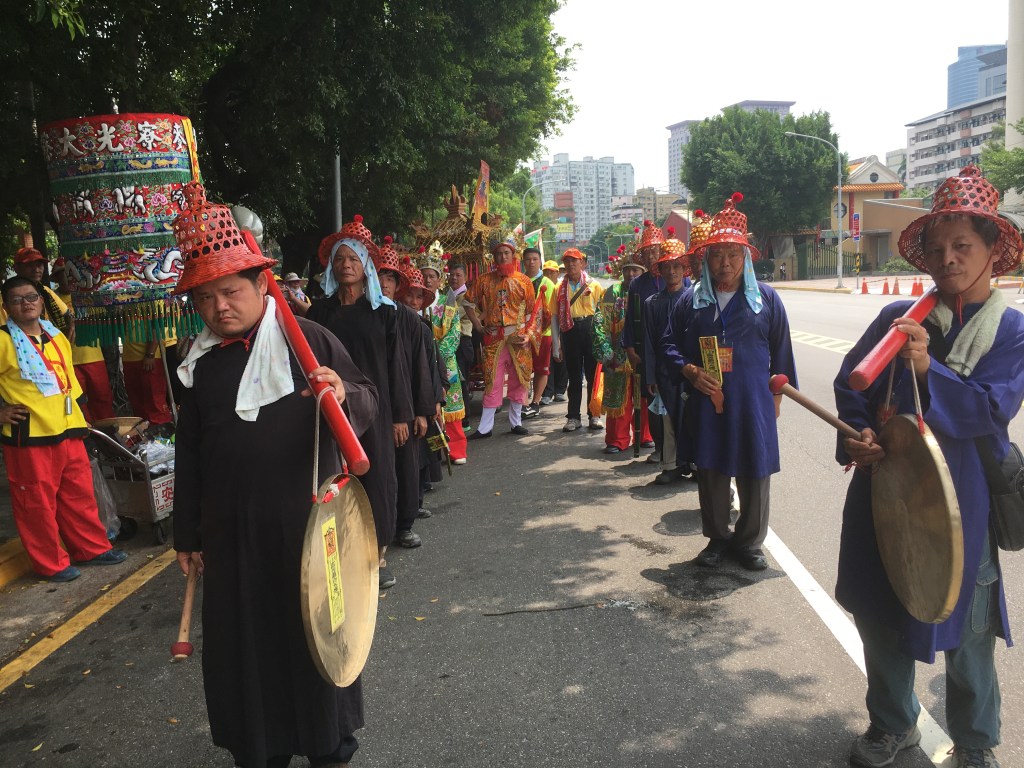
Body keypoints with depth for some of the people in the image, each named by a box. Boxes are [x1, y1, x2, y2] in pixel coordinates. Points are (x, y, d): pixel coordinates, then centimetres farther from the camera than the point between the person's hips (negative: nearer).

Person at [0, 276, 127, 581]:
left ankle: (92, 548, 28)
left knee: (80, 494, 14)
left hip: (68, 430, 6)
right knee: (38, 501, 3)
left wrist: (78, 417, 20)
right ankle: (51, 563, 16)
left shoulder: (56, 336, 13)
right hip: (29, 436, -6)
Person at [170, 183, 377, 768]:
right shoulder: (201, 364, 6)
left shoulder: (309, 339, -6)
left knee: (315, 631, 11)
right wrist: (189, 534, 14)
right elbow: (189, 453, 12)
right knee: (244, 642, 13)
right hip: (232, 532, 3)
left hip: (308, 521, -3)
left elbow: (369, 403, -3)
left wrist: (343, 393, -27)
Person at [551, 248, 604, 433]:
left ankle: (594, 415, 11)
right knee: (574, 376, 6)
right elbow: (555, 316, 6)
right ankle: (574, 417, 12)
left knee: (593, 373, 2)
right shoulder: (560, 288, 8)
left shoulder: (594, 285, 4)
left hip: (590, 329, -1)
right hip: (569, 331, 1)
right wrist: (556, 344, 1)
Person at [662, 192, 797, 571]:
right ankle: (717, 538, 25)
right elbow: (670, 343, 9)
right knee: (710, 472, 8)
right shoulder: (691, 300, 5)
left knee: (754, 473, 6)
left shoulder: (766, 298, 3)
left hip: (753, 403, -1)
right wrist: (690, 371, -8)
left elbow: (781, 351, 8)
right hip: (706, 402, 1)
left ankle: (749, 542, 23)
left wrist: (777, 394, 7)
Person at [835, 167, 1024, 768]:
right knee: (879, 615, 15)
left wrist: (927, 369, -28)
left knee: (966, 630, 11)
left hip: (960, 501, -3)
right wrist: (858, 434, -12)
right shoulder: (899, 317, 3)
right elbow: (851, 382, 5)